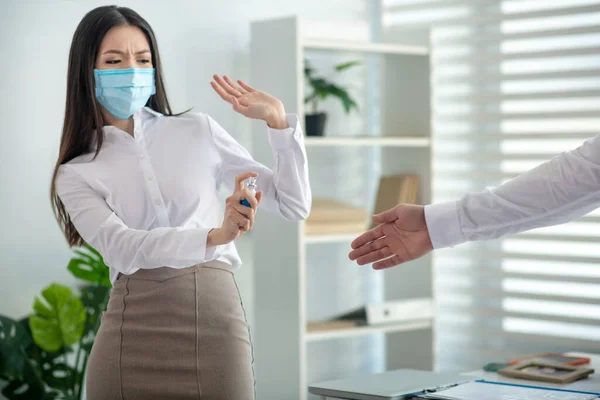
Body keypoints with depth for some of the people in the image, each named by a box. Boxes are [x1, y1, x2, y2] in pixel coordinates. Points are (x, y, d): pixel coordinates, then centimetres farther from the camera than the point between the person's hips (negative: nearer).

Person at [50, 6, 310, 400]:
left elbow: (294, 205, 9)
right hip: (132, 337, 0)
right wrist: (213, 237, -28)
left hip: (215, 324, 0)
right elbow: (122, 248, -13)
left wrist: (278, 120, -3)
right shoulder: (77, 174, 6)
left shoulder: (198, 131, 9)